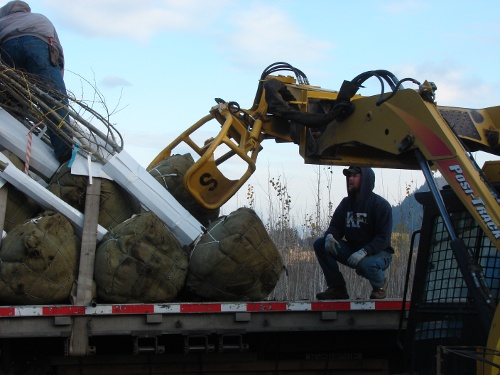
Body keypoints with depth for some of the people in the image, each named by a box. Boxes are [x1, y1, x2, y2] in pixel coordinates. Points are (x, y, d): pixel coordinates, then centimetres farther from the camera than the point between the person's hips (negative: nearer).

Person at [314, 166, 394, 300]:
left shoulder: (381, 205, -12)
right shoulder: (346, 203, 6)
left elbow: (383, 238, -19)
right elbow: (335, 227, 6)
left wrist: (364, 251, -34)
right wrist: (330, 236, -20)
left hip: (378, 253, -6)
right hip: (352, 250, 6)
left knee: (366, 265, -41)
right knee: (320, 244, -12)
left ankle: (380, 285, -3)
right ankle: (337, 288, -7)